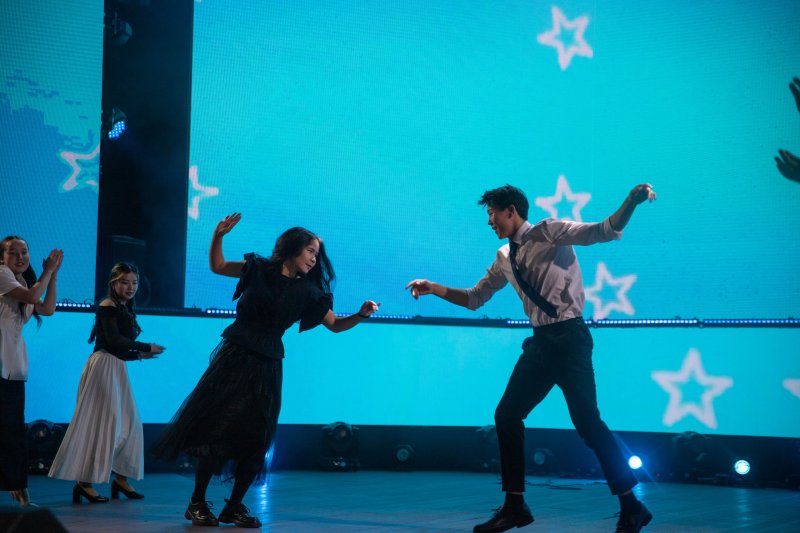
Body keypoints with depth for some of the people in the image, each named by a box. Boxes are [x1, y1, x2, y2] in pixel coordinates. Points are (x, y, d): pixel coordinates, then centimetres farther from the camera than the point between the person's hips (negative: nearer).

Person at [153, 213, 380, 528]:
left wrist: (361, 315, -9)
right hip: (234, 358, -3)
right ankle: (197, 504, 6)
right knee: (216, 429, -5)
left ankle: (234, 507, 13)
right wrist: (218, 236, -7)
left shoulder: (307, 292, 6)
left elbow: (335, 325, 9)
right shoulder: (259, 269, 0)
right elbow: (217, 266, 10)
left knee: (255, 439, 0)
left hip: (267, 367, 3)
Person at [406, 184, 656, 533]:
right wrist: (435, 289, 11)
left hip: (569, 337, -8)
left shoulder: (551, 232, -4)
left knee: (586, 420, -11)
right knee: (506, 415, 6)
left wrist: (633, 201, -31)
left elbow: (605, 231, -14)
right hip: (540, 342, 8)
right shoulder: (505, 258, 16)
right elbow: (474, 299, 23)